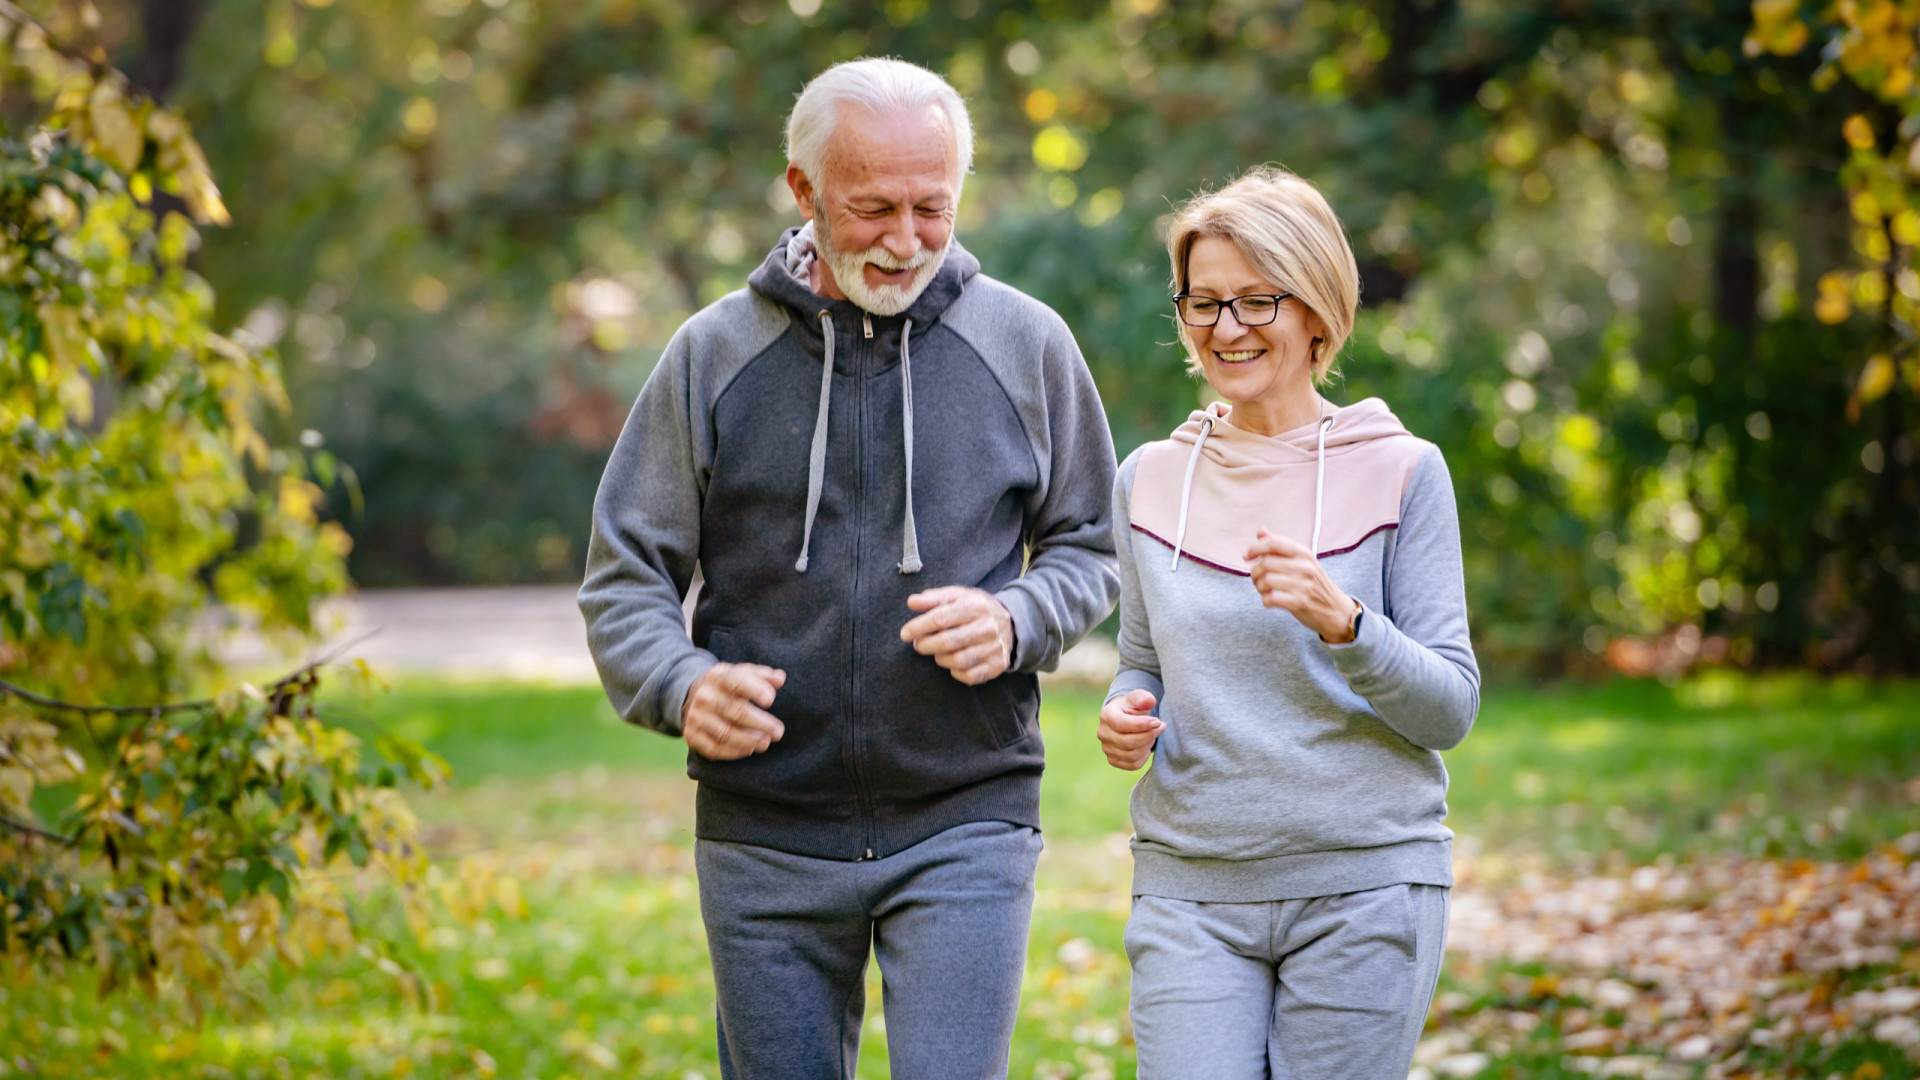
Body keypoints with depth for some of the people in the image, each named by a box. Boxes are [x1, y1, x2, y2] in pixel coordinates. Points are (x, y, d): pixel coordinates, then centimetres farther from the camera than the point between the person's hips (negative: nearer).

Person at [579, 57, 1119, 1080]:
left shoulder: (1025, 344, 2)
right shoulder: (714, 354, 1)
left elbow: (1090, 546, 12)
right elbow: (623, 578, 4)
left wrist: (1017, 619, -11)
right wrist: (680, 685, -17)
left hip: (964, 828, -1)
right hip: (765, 833, 1)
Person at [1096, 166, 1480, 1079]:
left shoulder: (1400, 472, -1)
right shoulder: (1149, 479, 9)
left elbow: (1451, 708, -3)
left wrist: (1344, 623, -21)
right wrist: (1127, 718, -2)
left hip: (1363, 886, -2)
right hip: (1189, 892, 2)